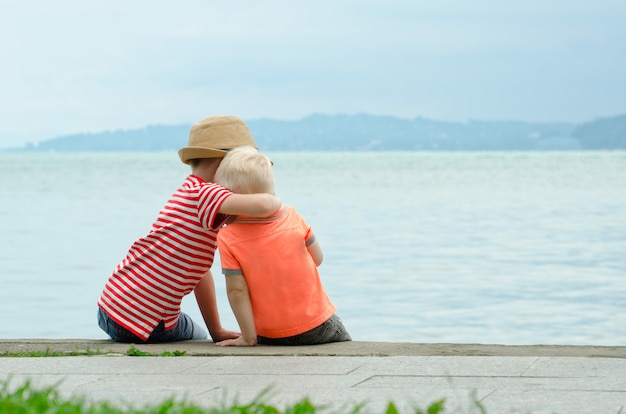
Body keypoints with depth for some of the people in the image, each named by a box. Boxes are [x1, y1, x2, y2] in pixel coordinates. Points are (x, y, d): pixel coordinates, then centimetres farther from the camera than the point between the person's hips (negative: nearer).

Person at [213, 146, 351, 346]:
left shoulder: (228, 239, -14)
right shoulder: (292, 217, -7)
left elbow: (237, 290, -14)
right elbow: (317, 258, 5)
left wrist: (249, 338, -9)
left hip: (272, 336, 0)